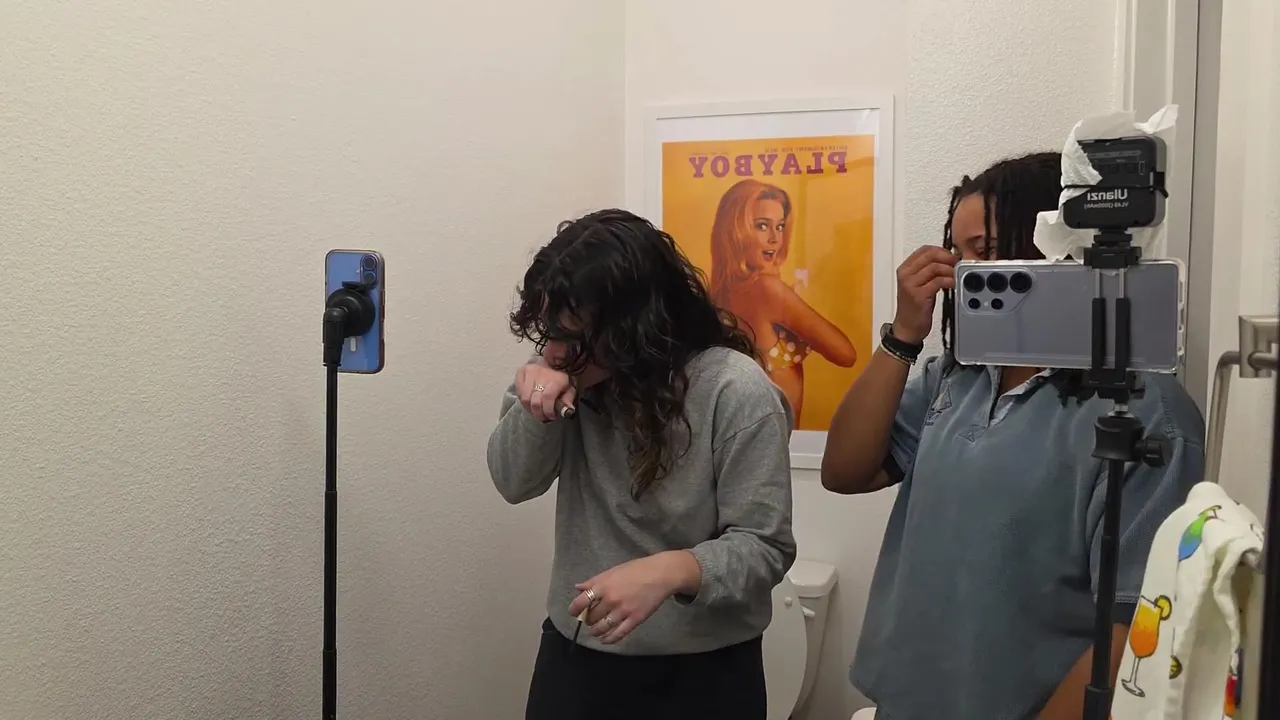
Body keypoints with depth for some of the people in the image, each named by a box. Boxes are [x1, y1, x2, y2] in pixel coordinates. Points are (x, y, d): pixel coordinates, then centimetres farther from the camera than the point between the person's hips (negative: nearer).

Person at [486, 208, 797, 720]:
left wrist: (669, 571, -36)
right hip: (575, 649, 4)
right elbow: (514, 482, -5)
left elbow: (764, 546, -19)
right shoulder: (566, 366, -7)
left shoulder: (737, 392, -22)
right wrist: (534, 412, -24)